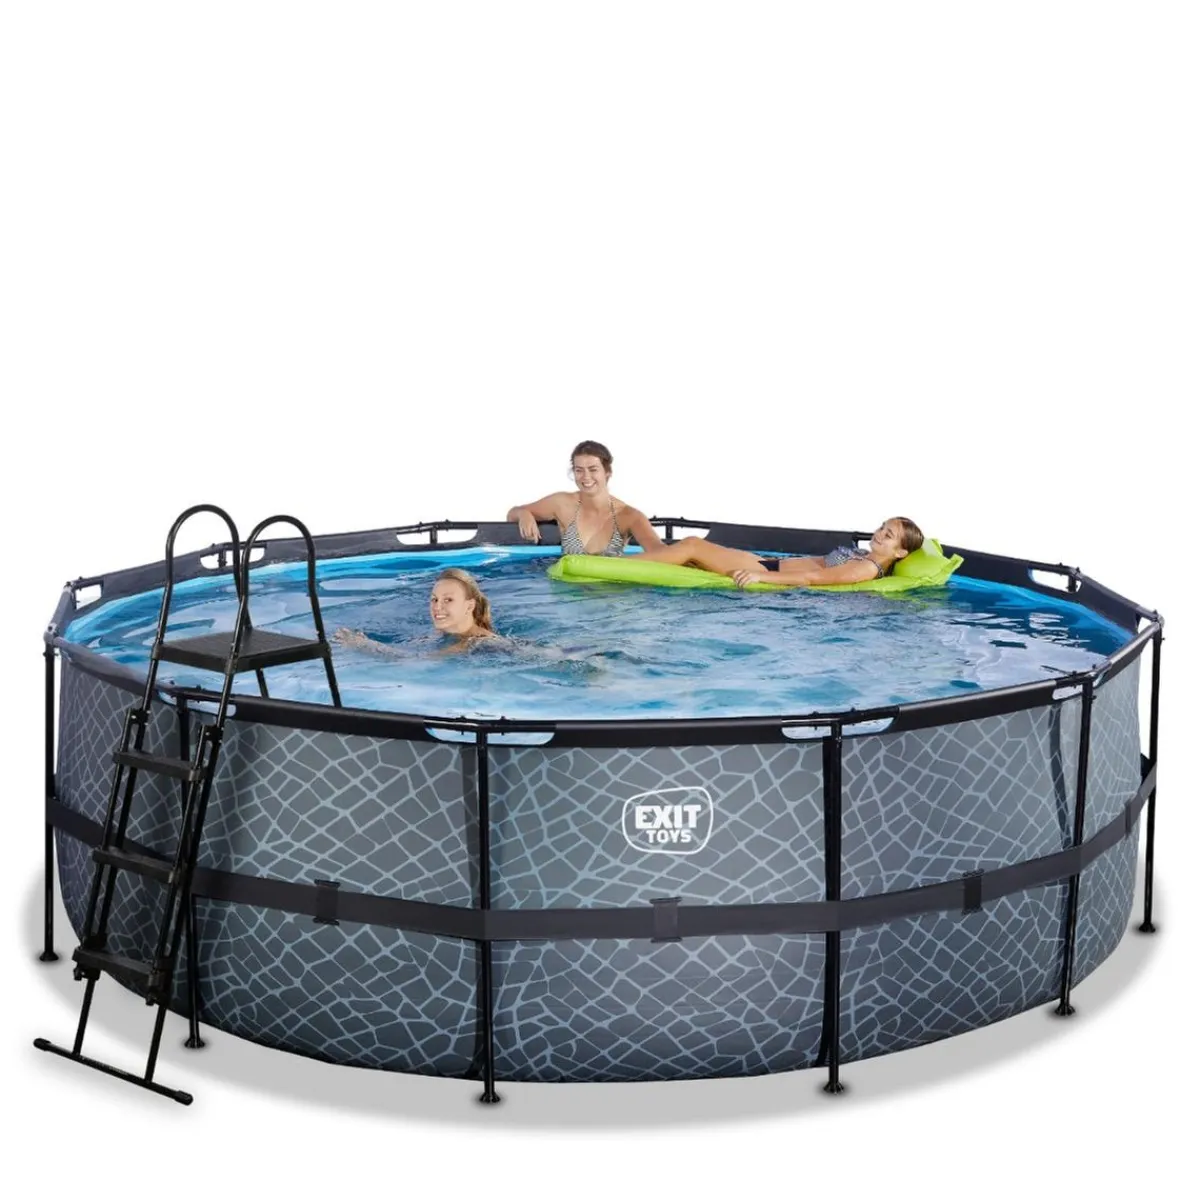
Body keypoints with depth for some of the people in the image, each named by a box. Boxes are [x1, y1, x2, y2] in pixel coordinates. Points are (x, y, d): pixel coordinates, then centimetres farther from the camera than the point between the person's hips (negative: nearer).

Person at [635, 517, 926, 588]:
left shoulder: (869, 568, -15)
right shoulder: (863, 556, 13)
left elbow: (813, 578, -23)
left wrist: (761, 576, -27)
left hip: (771, 575, -9)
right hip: (770, 564, 9)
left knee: (691, 546, -9)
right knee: (692, 546, 4)